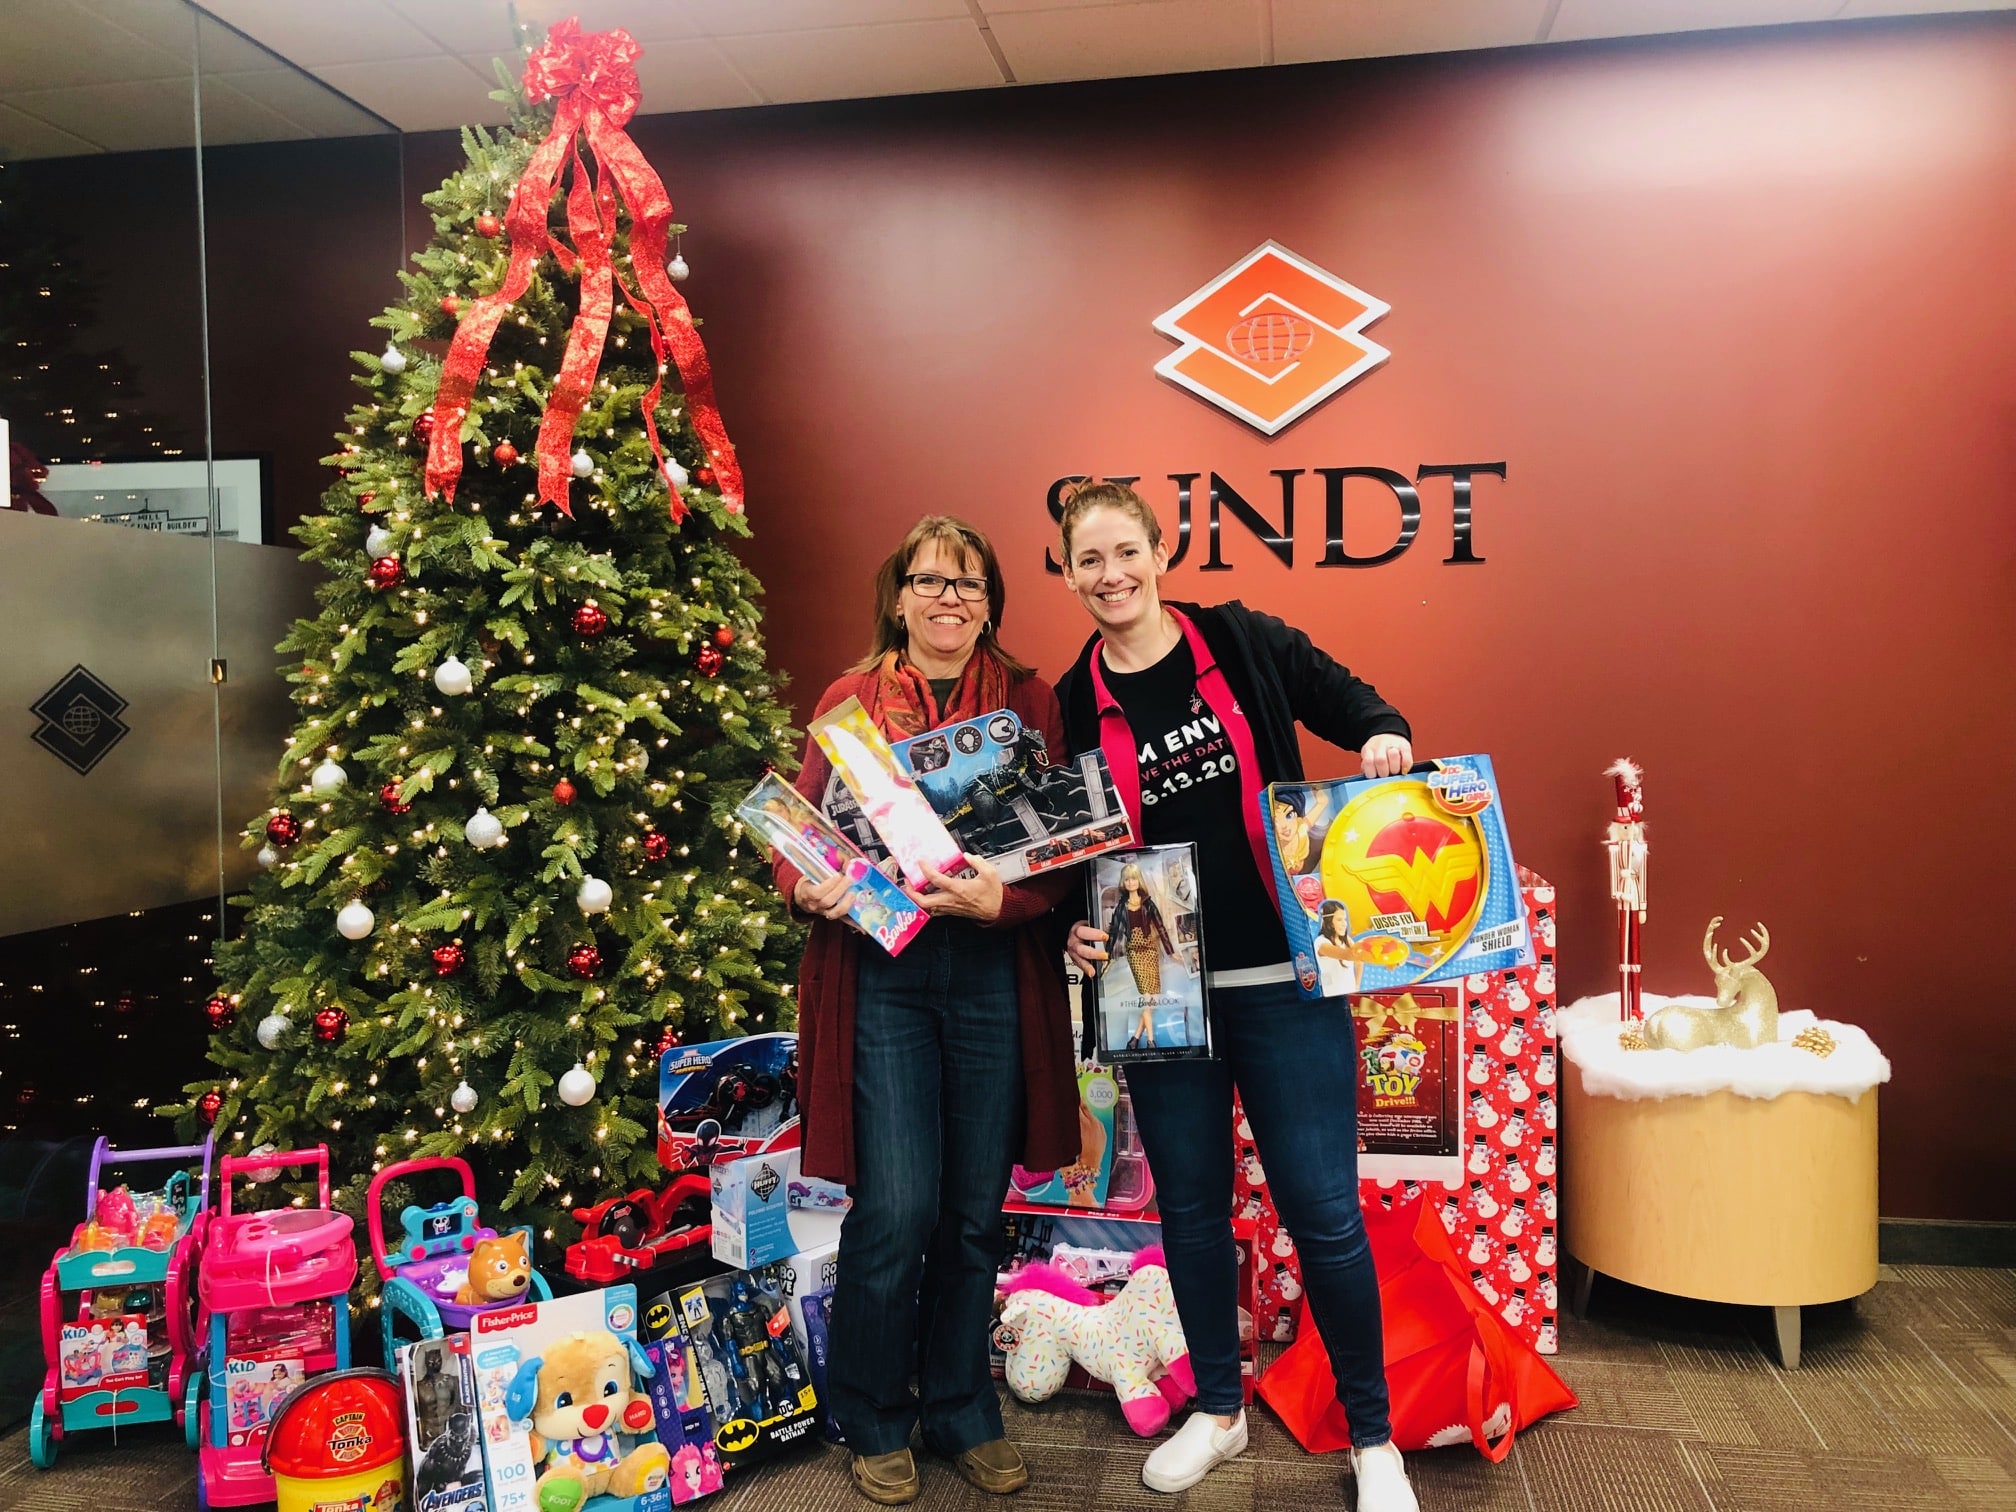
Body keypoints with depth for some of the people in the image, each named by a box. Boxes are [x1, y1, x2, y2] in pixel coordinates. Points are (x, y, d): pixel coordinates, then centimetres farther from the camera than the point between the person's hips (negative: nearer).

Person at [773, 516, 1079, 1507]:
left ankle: (960, 1408, 33)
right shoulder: (850, 700, 5)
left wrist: (1001, 896, -18)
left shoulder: (1030, 701, 6)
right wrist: (810, 890, -15)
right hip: (880, 970, -1)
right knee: (897, 1209, -3)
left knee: (976, 1209, 10)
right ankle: (874, 1420, 23)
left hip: (995, 972, 2)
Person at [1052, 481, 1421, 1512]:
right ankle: (1217, 1409, 36)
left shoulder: (1243, 643, 0)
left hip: (1283, 981, -2)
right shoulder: (1076, 703, 4)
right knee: (1190, 1204, 14)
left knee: (1323, 1211, 1)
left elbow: (1352, 704, 8)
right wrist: (1082, 928, -5)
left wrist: (1384, 737, -13)